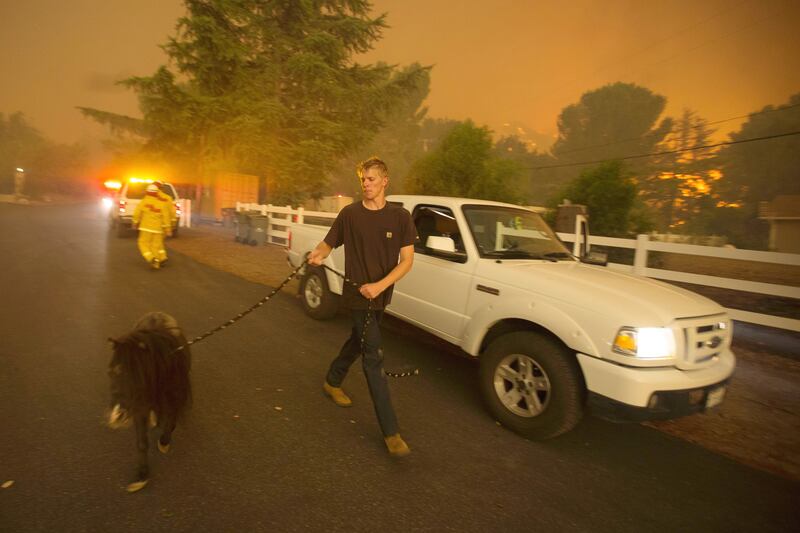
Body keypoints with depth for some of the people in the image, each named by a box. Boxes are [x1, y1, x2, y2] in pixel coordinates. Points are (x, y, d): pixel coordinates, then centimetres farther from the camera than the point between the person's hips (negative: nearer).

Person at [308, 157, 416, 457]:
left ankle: (332, 381, 51)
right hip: (357, 295, -4)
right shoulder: (349, 214, -4)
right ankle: (391, 432, 0)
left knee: (358, 342, 23)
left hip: (381, 295, 4)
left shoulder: (400, 217, -3)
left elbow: (407, 260, -7)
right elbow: (328, 244, 3)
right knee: (374, 358, -6)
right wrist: (318, 254, -21)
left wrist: (380, 286, -19)